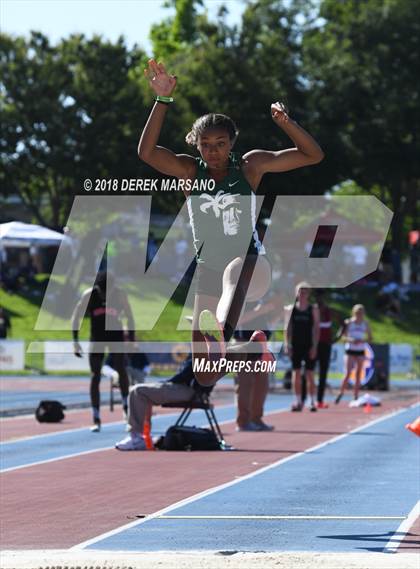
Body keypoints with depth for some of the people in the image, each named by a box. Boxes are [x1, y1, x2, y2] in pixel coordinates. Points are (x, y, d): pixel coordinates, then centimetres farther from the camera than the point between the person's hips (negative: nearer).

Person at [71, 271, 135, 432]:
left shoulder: (120, 295, -10)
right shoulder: (89, 295, -12)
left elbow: (129, 316, 3)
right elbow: (76, 317, -5)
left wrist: (132, 340, 2)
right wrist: (75, 342, -11)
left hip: (116, 334, 0)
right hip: (97, 337, 0)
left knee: (121, 369, -17)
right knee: (95, 376, -5)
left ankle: (126, 405, 1)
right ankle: (96, 419, -2)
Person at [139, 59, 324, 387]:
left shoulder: (250, 166, -2)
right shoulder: (190, 172, 0)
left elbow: (313, 155, -6)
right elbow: (147, 152, -18)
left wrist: (286, 123, -23)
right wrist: (163, 100, -26)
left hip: (252, 265, -3)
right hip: (209, 274, 3)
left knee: (234, 272, -45)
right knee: (206, 377, 3)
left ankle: (221, 335, -74)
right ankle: (254, 350, 35)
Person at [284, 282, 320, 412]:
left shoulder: (313, 309, 2)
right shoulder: (290, 309, 6)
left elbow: (316, 328, -1)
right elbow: (287, 328, 6)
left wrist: (314, 346, -8)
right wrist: (287, 345, -3)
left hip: (309, 346, -2)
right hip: (295, 346, 2)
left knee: (309, 374, -1)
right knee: (296, 374, -1)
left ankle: (312, 401, 5)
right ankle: (298, 401, 3)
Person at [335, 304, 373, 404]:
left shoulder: (365, 324, 6)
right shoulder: (348, 323, 0)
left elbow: (370, 338, 7)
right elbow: (343, 336, -2)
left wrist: (362, 341, -13)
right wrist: (350, 340, -22)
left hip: (360, 351, 3)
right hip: (350, 351, -3)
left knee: (358, 374, 3)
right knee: (348, 373, -12)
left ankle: (356, 396, 6)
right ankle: (341, 393, -5)